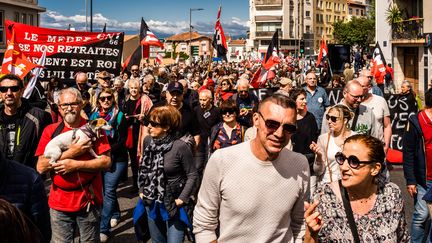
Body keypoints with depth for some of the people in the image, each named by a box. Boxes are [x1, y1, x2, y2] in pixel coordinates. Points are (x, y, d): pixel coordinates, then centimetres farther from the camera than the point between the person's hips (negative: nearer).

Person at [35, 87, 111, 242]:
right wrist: (70, 152, -15)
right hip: (59, 203, 1)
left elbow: (106, 162, -8)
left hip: (89, 201, -1)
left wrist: (75, 164, -18)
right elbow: (40, 167, -6)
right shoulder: (50, 131, 2)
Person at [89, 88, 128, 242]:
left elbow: (123, 140, -8)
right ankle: (115, 213, 40)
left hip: (117, 158, -4)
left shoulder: (119, 116, -4)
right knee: (107, 189, 14)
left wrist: (109, 150, -21)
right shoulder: (94, 115, 7)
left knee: (109, 190, -9)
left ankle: (104, 228, -7)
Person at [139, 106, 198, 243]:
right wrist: (142, 190, 8)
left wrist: (182, 199, -15)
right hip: (151, 203, 6)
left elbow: (192, 175, -12)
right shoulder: (148, 141, -3)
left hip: (173, 204, -5)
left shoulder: (180, 147, -20)